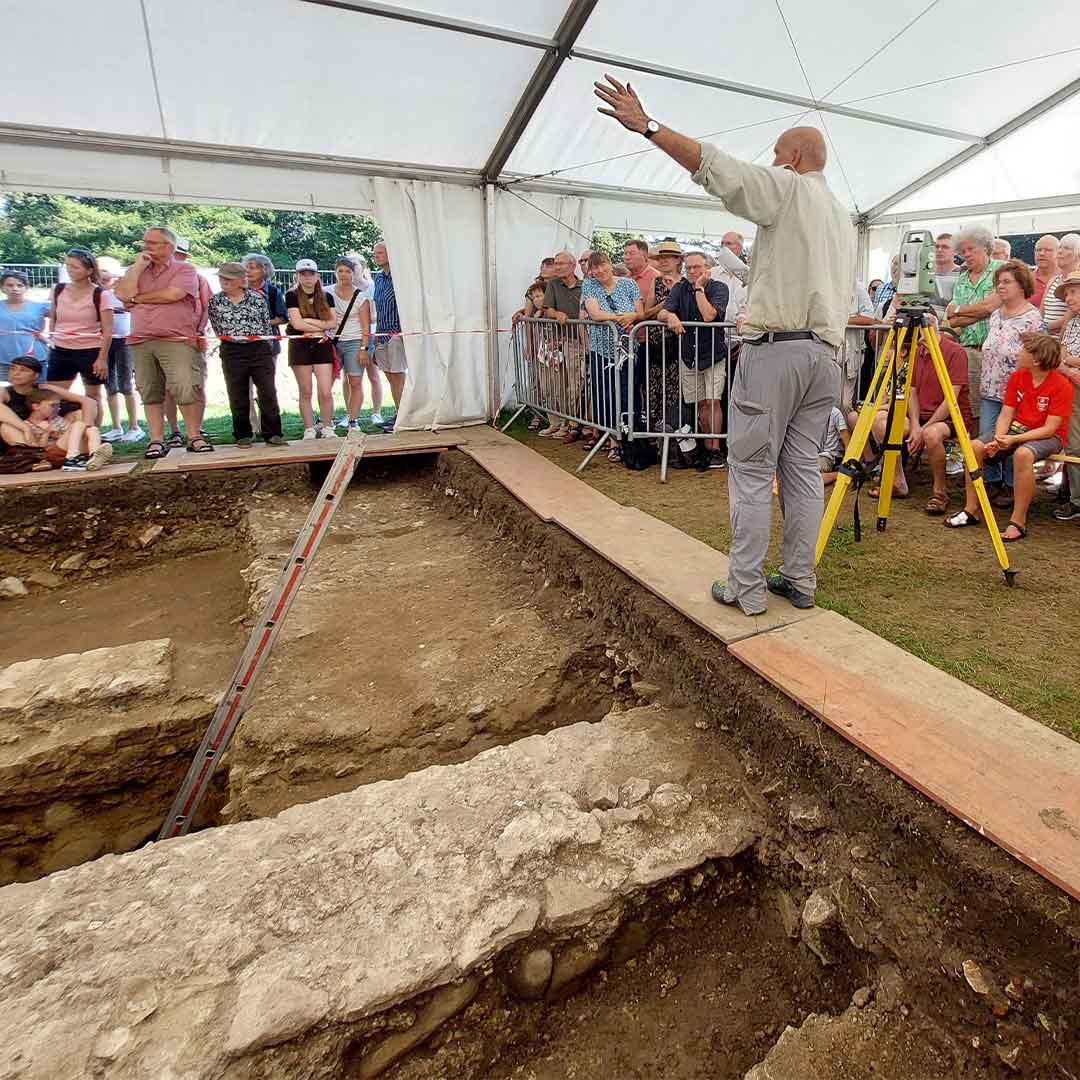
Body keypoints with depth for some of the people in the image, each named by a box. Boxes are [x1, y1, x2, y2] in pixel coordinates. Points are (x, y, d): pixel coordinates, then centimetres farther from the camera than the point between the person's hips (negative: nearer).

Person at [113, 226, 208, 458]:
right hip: (141, 342, 5)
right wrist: (138, 266, 4)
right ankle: (156, 440, 8)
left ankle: (194, 437, -6)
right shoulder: (136, 270, 20)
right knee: (150, 393, 4)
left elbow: (172, 294, -12)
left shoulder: (185, 270, 4)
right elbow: (123, 294, 4)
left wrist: (137, 298, 1)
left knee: (187, 390, -16)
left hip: (176, 341, -5)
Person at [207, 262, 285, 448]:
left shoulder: (257, 297, 4)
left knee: (268, 392, -4)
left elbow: (267, 324, 7)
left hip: (260, 350, -1)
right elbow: (217, 329, 12)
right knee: (238, 396, 5)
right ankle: (243, 435, 15)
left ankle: (272, 433, 3)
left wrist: (262, 340, 3)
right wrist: (232, 337, 3)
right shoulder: (214, 302, 7)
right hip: (232, 353, 1)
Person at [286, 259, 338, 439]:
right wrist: (322, 327, -5)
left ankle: (327, 427, 8)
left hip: (322, 345, 2)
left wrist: (310, 321, -10)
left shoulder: (326, 297, 11)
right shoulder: (292, 296, 1)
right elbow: (297, 323, -10)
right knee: (305, 392, 3)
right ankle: (309, 429, 11)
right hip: (300, 347, -2)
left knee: (326, 392, -6)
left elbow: (334, 323, 1)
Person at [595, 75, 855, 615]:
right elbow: (839, 291, 24)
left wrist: (647, 126, -9)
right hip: (824, 352, 8)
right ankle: (799, 580, 14)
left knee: (751, 469, -5)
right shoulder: (843, 217, 26)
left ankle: (746, 587, -1)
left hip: (774, 346, -8)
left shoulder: (787, 188, 1)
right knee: (803, 468, 9)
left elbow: (716, 167, -11)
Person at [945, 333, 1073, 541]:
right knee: (975, 446, -19)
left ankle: (1018, 522, -29)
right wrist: (998, 438, -20)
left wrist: (1014, 439, -28)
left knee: (1023, 453, -38)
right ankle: (971, 510, -13)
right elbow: (1006, 414, -2)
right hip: (1015, 429, 6)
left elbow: (1049, 428, -19)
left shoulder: (1062, 386, -15)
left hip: (1047, 437, -5)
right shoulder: (1017, 377, 0)